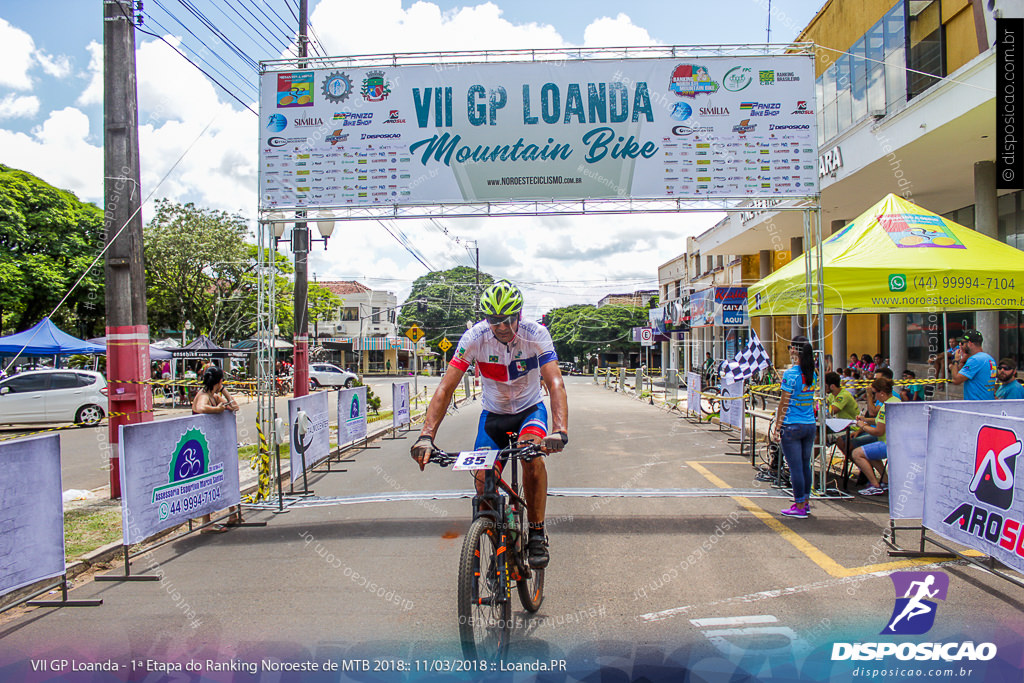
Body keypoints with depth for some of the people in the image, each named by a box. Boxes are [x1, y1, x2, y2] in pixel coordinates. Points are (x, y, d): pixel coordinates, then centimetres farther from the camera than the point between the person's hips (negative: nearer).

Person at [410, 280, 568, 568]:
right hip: (493, 413, 2)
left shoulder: (536, 334, -24)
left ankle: (537, 534, -15)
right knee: (483, 479, -13)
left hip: (530, 409, -1)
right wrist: (426, 436, -39)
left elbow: (555, 384, -33)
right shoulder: (474, 338, -22)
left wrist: (560, 431, -51)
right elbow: (445, 388, -26)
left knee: (532, 452, -32)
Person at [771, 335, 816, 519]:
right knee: (805, 464, 15)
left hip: (792, 426, -7)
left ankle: (800, 507, 5)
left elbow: (784, 403, -12)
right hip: (810, 425, 7)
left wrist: (776, 427, -6)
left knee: (795, 466, 0)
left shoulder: (790, 374, -13)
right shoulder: (812, 374, 7)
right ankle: (805, 502, 25)